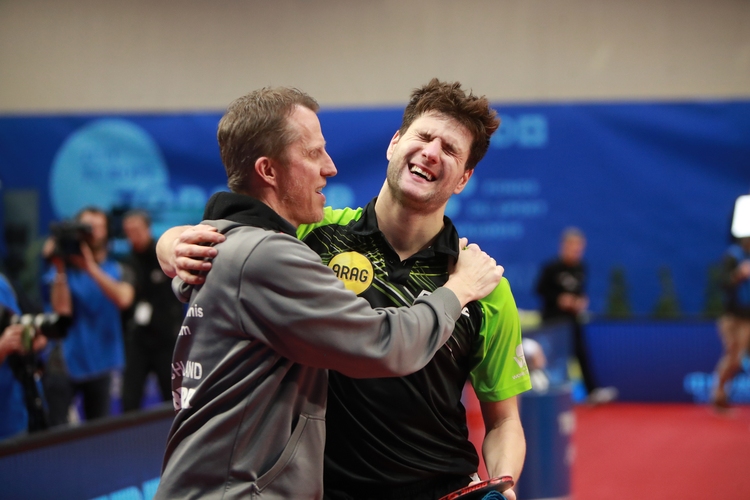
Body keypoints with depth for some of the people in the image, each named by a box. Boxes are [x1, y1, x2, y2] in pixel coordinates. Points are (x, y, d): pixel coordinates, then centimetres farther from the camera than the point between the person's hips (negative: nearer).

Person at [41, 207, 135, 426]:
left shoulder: (118, 271, 4)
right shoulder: (62, 270, -1)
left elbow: (123, 299, -18)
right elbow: (62, 309, -15)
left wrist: (91, 268, -24)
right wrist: (60, 269, -20)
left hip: (101, 363, 2)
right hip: (64, 363, -2)